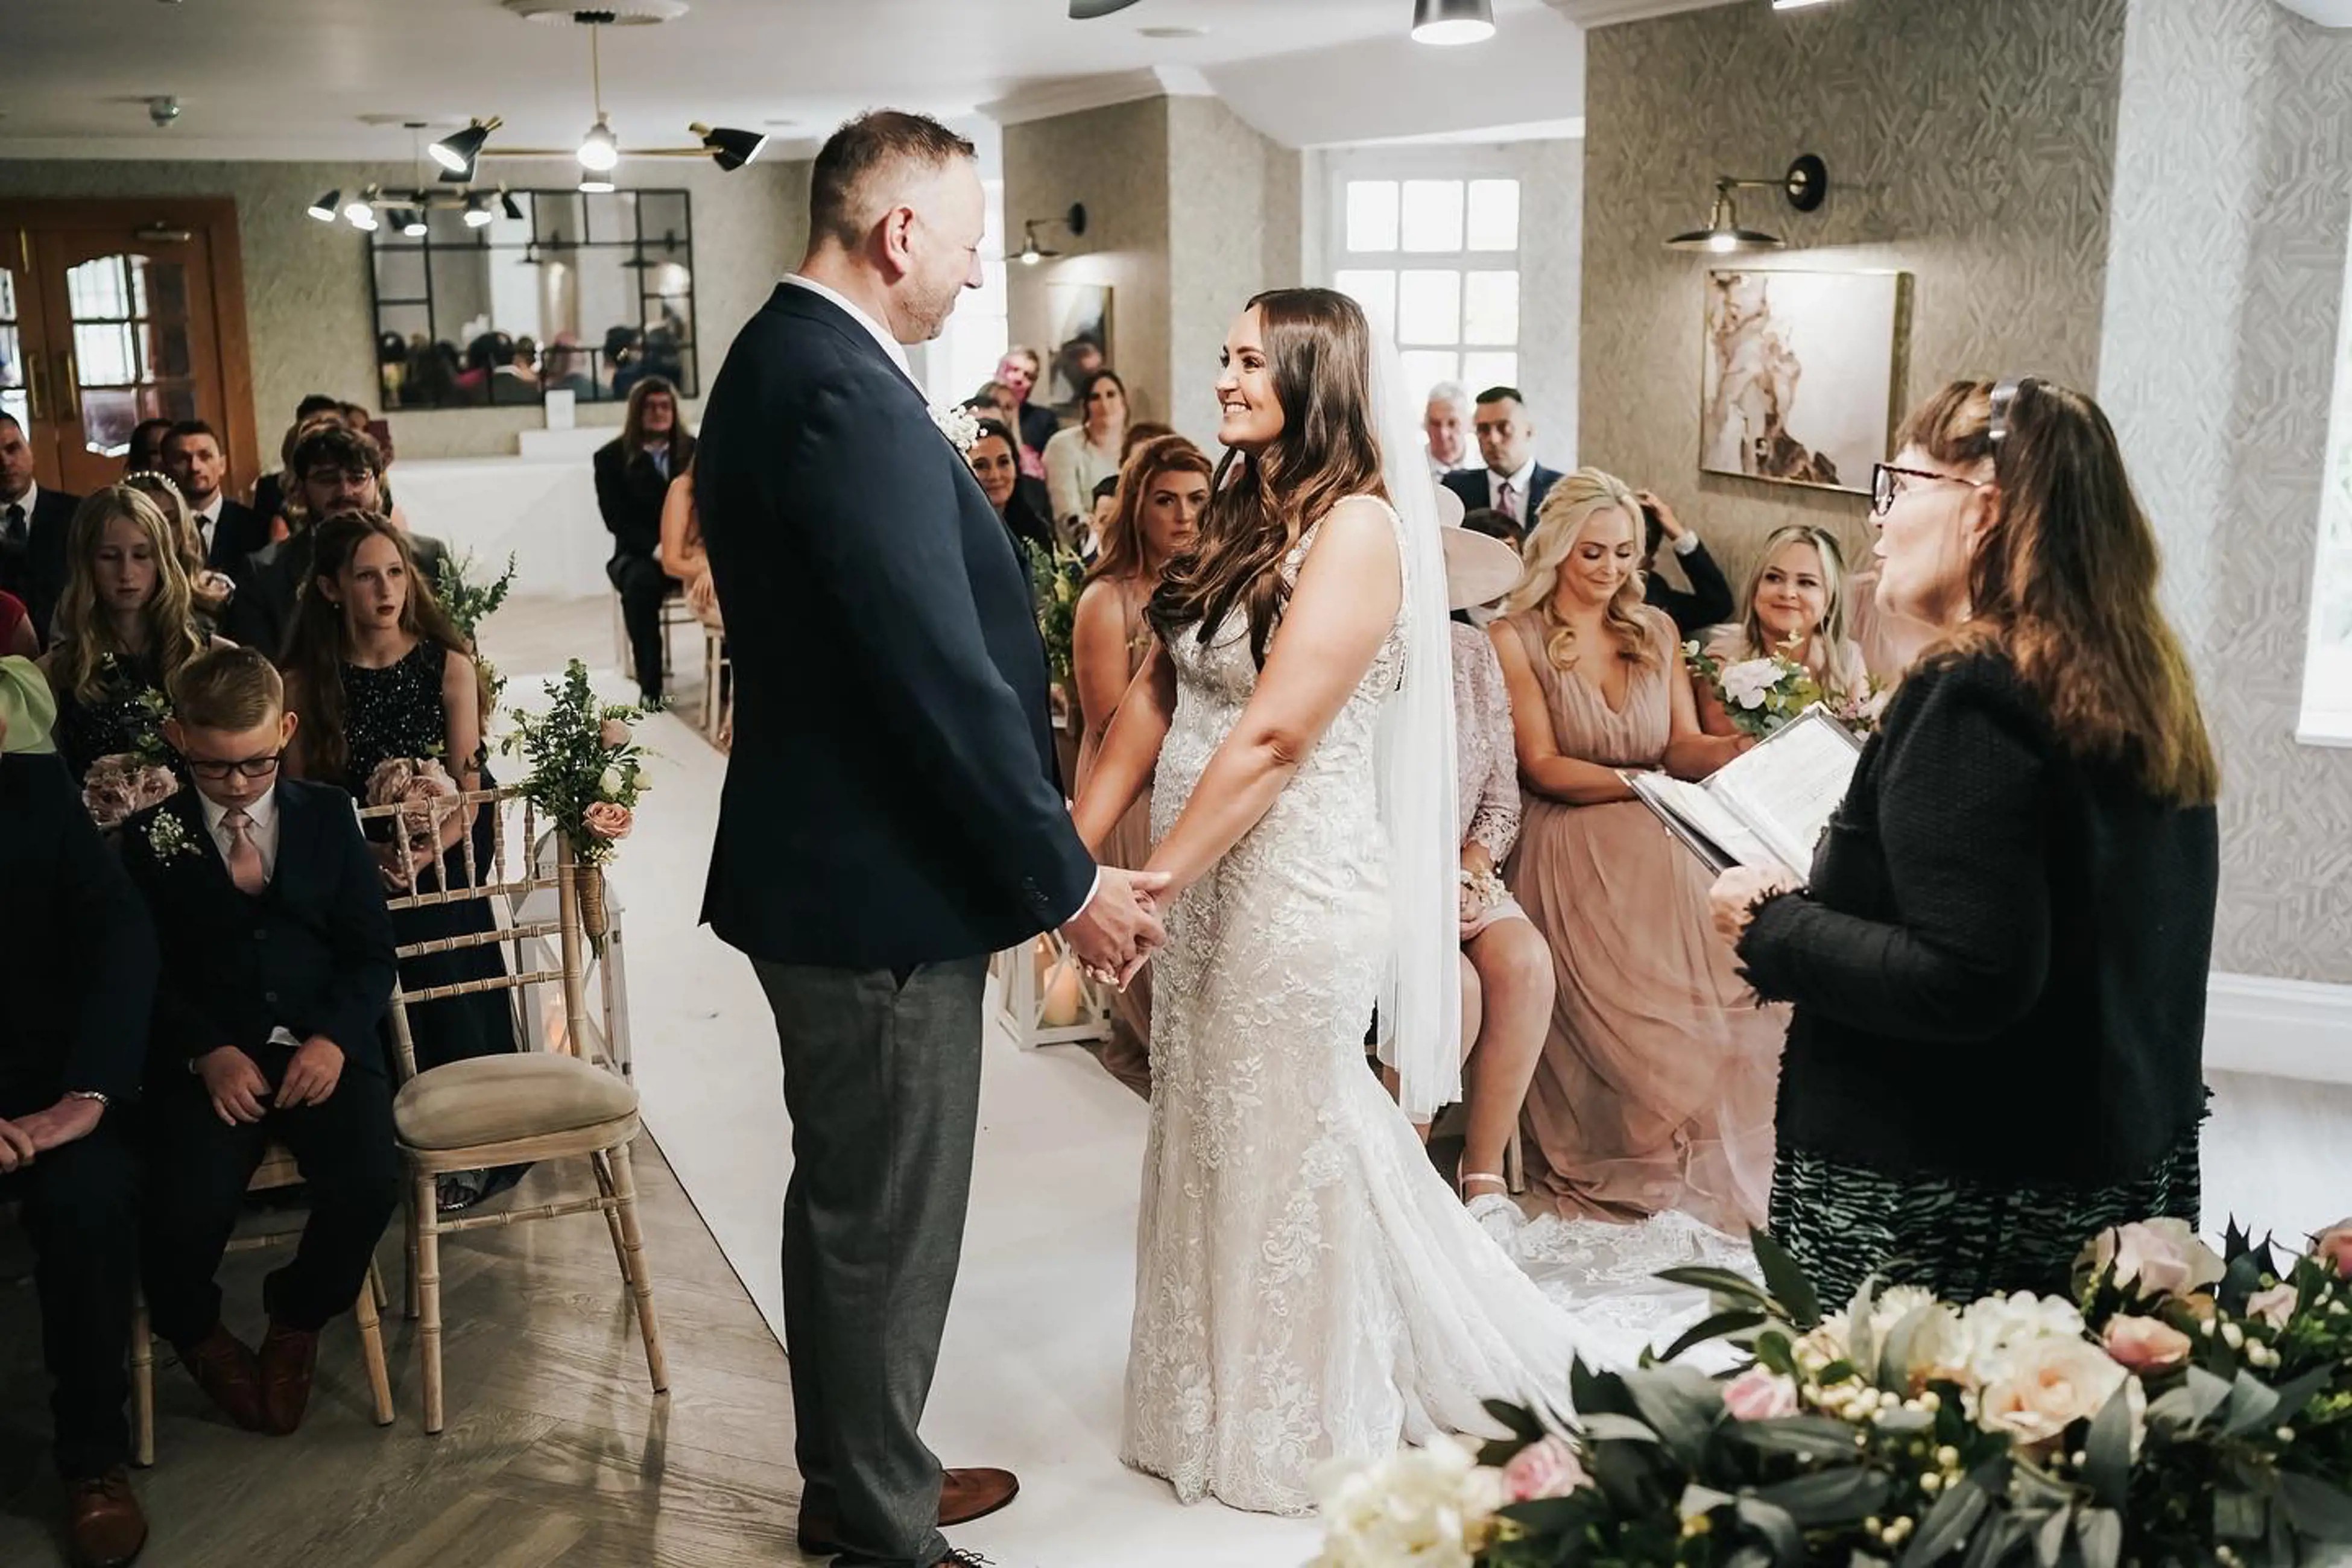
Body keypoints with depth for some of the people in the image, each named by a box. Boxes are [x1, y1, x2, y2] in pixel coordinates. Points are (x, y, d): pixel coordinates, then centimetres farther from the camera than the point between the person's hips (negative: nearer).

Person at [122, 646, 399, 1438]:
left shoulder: (329, 816, 9)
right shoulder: (149, 838, 7)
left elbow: (371, 951, 7)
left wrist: (335, 1038, -11)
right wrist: (206, 1053, -14)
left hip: (323, 1045, 1)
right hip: (209, 1059, -1)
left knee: (368, 1182, -25)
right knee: (184, 1211, -25)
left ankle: (298, 1314, 9)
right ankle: (193, 1331, 14)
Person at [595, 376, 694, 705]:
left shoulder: (694, 450, 10)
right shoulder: (611, 457, 3)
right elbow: (617, 519, -5)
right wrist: (655, 547, -21)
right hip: (638, 553, -1)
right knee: (640, 582, -37)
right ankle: (650, 686, -30)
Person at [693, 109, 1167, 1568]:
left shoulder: (778, 361, 10)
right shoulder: (848, 395, -23)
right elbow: (942, 673, -25)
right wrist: (1067, 880, -18)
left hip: (826, 858, 11)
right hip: (880, 888, -11)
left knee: (853, 1203, 23)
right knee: (886, 1225, 6)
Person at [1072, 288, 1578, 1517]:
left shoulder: (1356, 527, -15)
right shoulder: (1237, 513, 9)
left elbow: (1273, 738, -21)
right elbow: (1155, 694, 6)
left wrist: (1149, 885, -20)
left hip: (1295, 881, -8)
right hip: (1206, 878, 8)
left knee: (1283, 1148, 8)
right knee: (1210, 1134, 18)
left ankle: (1285, 1437, 30)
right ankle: (1226, 1393, 40)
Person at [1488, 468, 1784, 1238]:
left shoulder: (1655, 632, 15)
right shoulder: (1515, 638, 0)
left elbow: (1684, 747, 6)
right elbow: (1544, 767, -6)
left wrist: (1732, 755, -16)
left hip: (1663, 857, 4)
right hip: (1573, 863, -4)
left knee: (1722, 1005, -14)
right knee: (1620, 1023, -17)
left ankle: (1705, 1169, 4)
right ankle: (1622, 1176, 4)